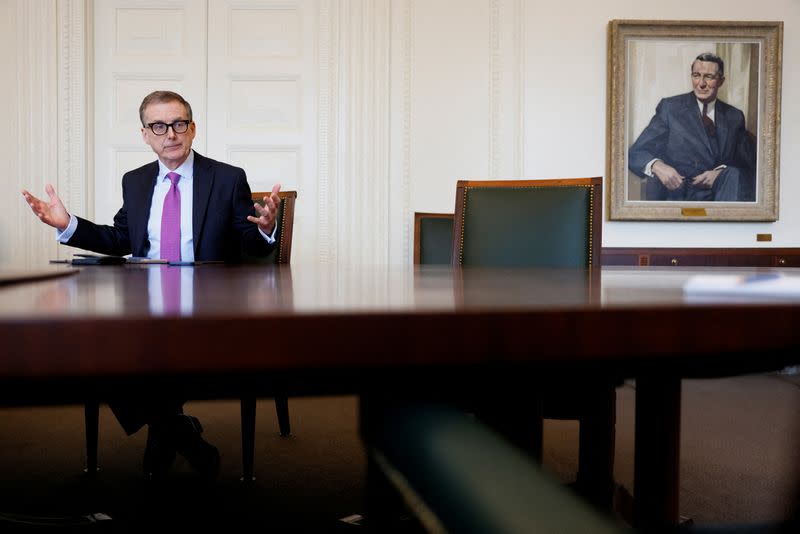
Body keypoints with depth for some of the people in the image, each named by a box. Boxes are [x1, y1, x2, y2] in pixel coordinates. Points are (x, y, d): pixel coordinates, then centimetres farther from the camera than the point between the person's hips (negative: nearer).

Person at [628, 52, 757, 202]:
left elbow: (747, 165, 11)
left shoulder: (734, 117, 15)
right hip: (678, 194, -2)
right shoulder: (670, 107, 5)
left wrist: (721, 172, -12)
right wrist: (656, 165, -25)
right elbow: (635, 153, -1)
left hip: (722, 194, 2)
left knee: (733, 174, -29)